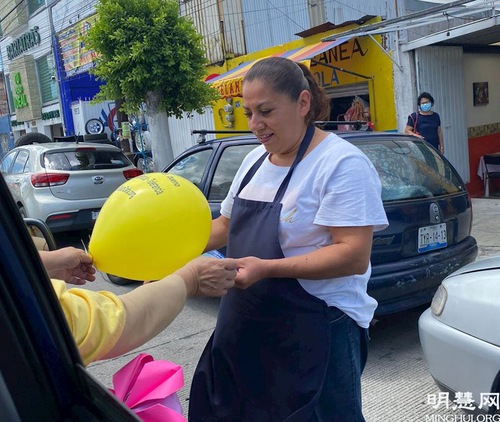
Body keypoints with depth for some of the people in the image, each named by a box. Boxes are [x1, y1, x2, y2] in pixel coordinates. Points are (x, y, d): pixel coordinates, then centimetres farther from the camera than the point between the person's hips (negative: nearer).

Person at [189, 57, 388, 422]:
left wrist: (265, 268, -28)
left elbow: (354, 256, -22)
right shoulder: (254, 160, 8)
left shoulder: (342, 163, -15)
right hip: (246, 327, 8)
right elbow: (226, 225, 17)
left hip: (317, 333, -7)